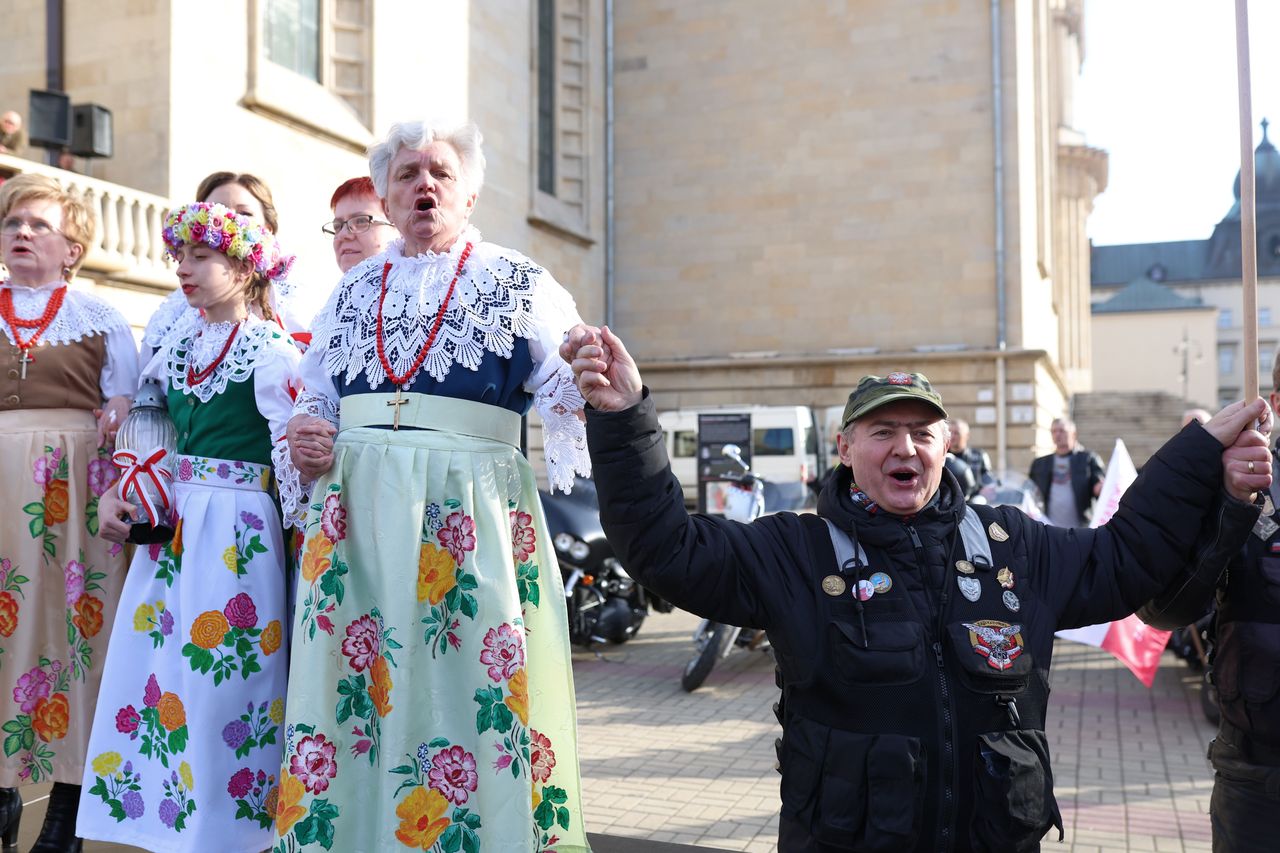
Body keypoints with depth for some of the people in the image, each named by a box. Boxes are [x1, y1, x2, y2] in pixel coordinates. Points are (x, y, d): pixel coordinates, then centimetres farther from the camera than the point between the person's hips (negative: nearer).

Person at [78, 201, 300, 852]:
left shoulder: (270, 350, -7)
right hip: (170, 523, 7)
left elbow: (290, 450, -10)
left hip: (237, 525, -7)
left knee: (217, 677, -4)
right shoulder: (174, 347, 14)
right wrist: (117, 494, 9)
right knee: (153, 670, 7)